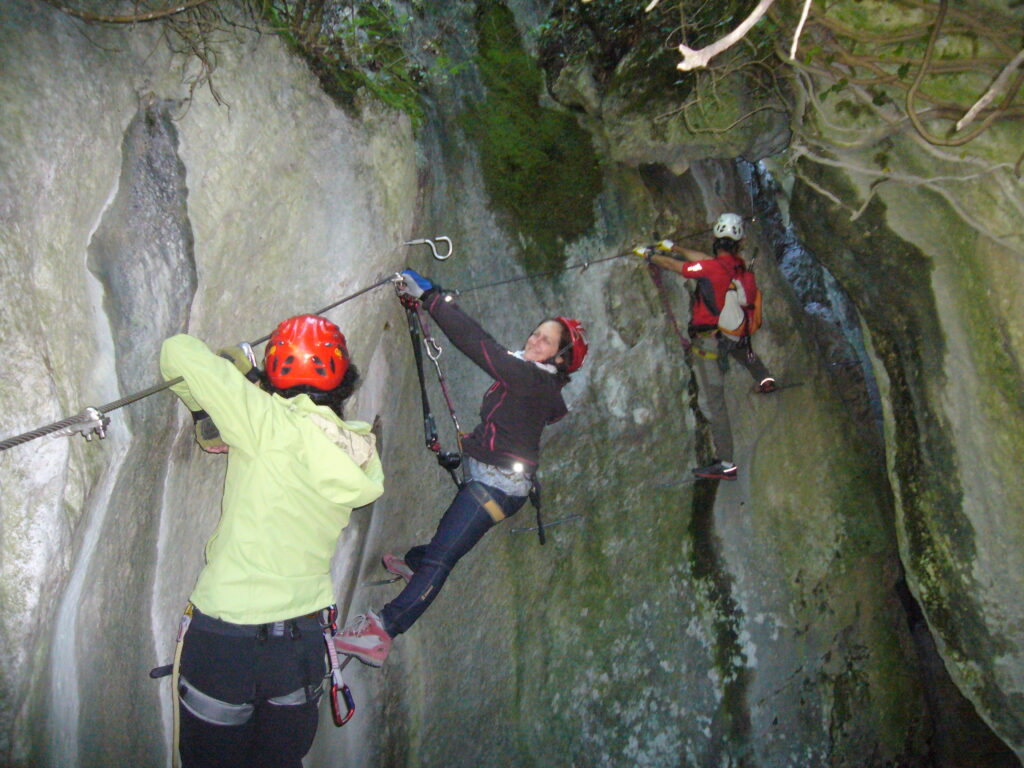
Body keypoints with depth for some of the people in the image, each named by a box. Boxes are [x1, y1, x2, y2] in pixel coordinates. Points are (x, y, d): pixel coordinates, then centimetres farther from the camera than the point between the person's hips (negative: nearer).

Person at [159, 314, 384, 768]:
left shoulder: (269, 423, -19)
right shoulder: (358, 451, -4)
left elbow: (179, 353, -16)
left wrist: (228, 365, 5)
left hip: (224, 640, -4)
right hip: (304, 641, 5)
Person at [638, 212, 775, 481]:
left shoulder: (710, 268, -21)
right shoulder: (740, 266, -2)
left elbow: (674, 265, -7)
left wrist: (648, 255, 11)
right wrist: (675, 247, 24)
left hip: (708, 341, -6)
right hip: (735, 335, 6)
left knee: (715, 402, -2)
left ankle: (726, 464, 2)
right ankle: (765, 378, 54)